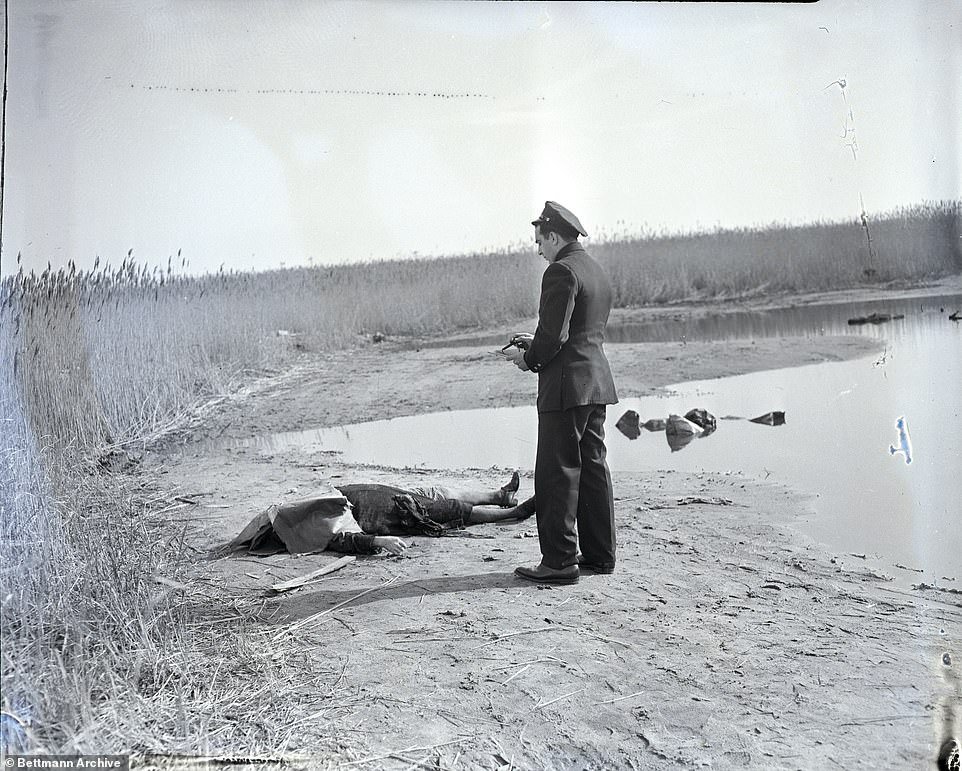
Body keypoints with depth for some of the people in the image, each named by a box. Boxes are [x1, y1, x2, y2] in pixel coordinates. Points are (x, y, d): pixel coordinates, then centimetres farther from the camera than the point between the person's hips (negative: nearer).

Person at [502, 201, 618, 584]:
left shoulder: (561, 271, -13)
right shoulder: (597, 272, 17)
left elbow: (554, 336, -20)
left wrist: (528, 358, -3)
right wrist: (535, 343, 16)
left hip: (567, 384, -10)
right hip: (597, 382, 10)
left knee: (557, 473, -3)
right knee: (593, 467, 13)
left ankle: (560, 562, 1)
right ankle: (599, 555, 20)